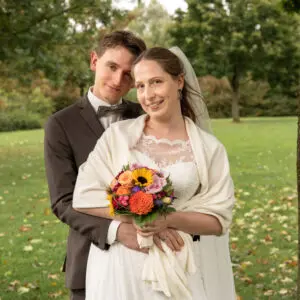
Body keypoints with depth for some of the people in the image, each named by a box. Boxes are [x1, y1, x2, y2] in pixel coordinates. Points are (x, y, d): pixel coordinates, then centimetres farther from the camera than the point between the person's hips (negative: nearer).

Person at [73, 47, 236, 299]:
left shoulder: (209, 147, -1)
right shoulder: (118, 135, -1)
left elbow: (219, 218, -4)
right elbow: (83, 196, -5)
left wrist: (169, 219, -19)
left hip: (184, 268, 0)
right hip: (123, 267, 0)